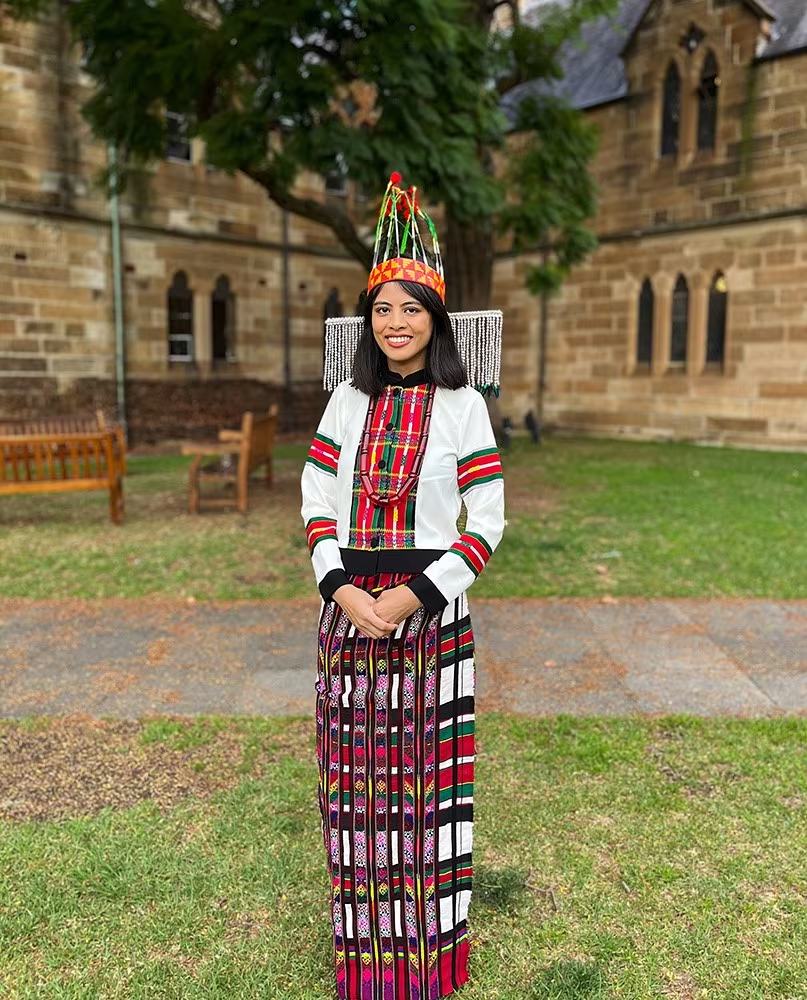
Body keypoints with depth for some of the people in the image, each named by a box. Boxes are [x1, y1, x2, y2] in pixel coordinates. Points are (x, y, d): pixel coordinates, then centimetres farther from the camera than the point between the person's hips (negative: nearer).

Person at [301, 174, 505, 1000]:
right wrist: (343, 591, -10)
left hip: (430, 609, -3)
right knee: (356, 773, 10)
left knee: (426, 770, 6)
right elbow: (316, 503, 4)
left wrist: (412, 595, -14)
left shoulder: (462, 405, -3)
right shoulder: (348, 402, 7)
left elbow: (487, 521, -7)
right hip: (348, 605, 3)